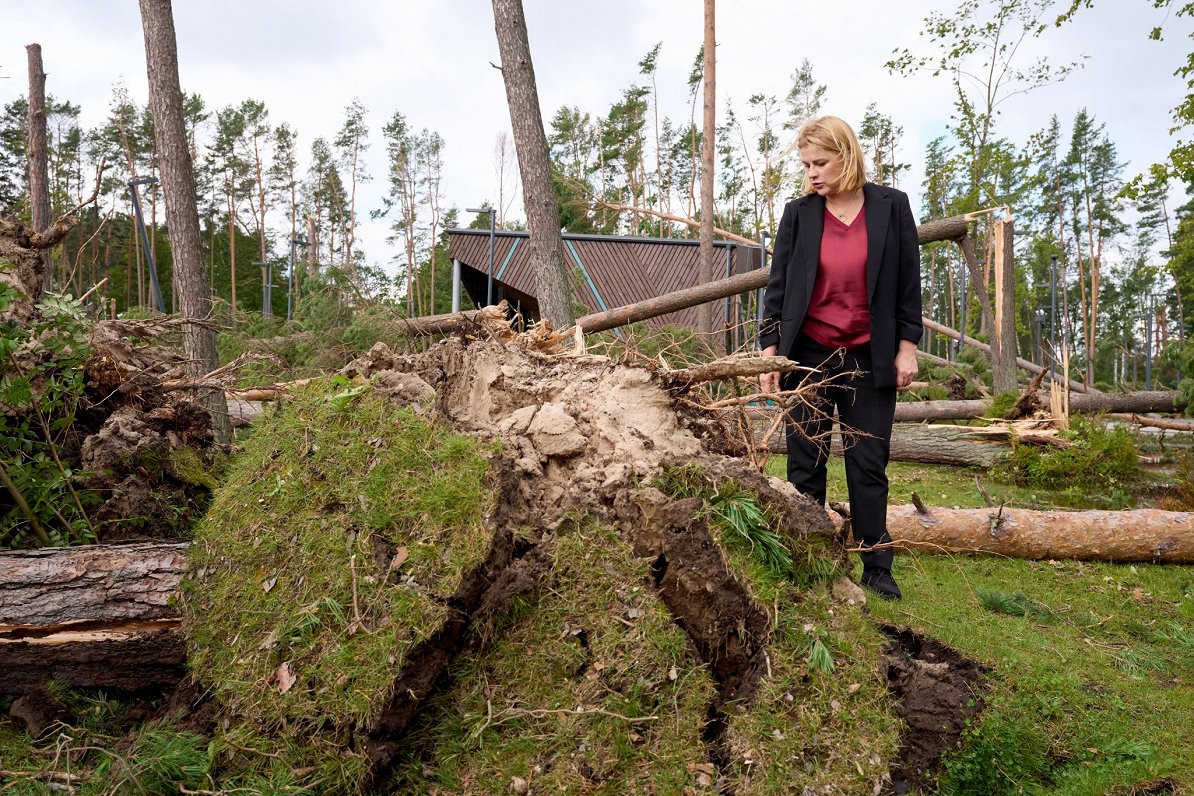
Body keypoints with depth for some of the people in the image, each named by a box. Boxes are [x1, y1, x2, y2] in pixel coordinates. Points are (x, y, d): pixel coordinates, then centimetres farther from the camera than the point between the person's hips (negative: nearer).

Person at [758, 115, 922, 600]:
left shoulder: (891, 207, 1)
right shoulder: (798, 214, 1)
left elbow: (908, 281, 3)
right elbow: (778, 284, 2)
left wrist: (907, 346, 0)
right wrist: (769, 349, -4)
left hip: (869, 359, 0)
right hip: (808, 356, 0)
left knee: (869, 465, 6)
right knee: (805, 465, 5)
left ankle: (877, 568, 18)